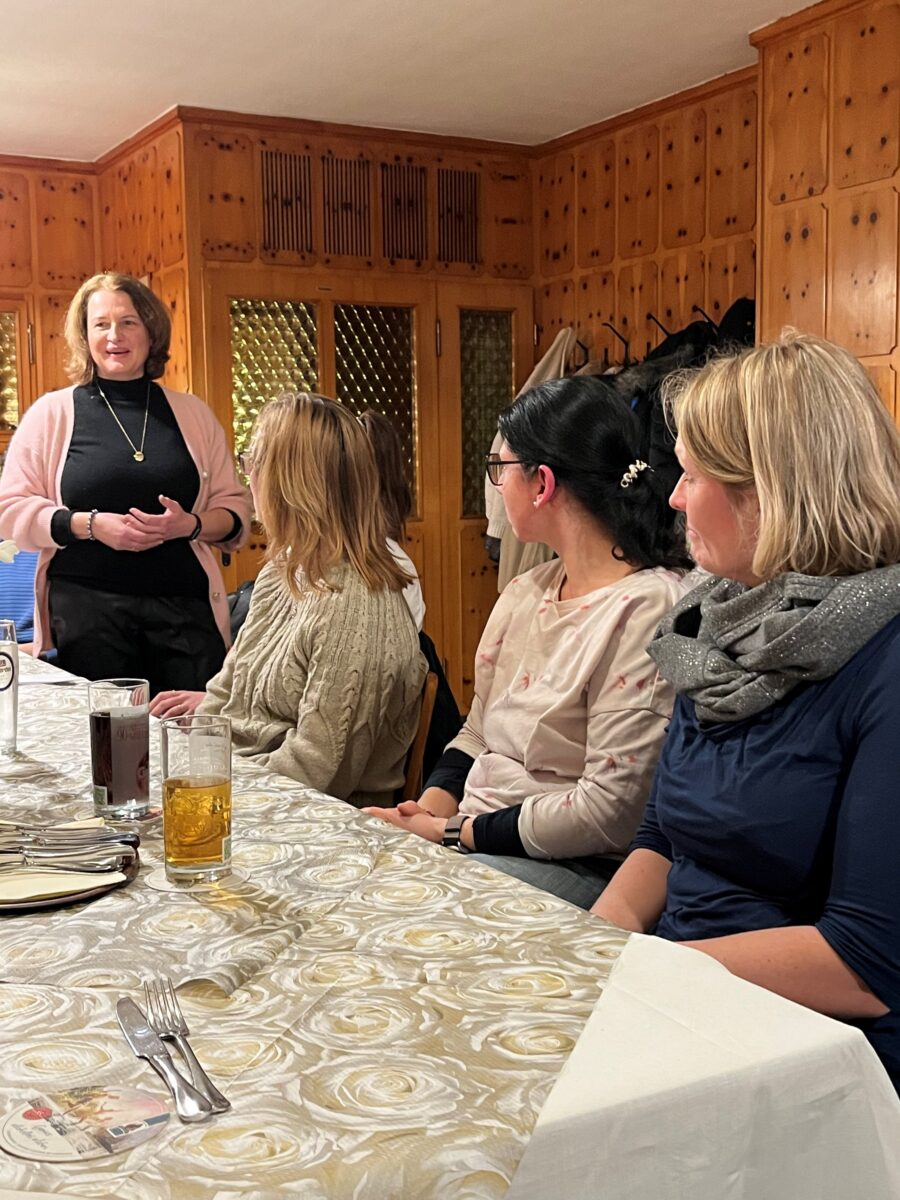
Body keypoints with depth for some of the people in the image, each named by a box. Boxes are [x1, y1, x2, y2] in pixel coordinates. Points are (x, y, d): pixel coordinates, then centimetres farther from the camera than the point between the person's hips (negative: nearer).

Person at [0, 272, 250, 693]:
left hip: (185, 607, 1)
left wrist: (191, 524, -10)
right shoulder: (50, 413, 7)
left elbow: (235, 506, 12)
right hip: (86, 608, -1)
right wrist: (90, 524, -11)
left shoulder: (192, 414, 12)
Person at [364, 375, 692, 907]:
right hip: (471, 838, 8)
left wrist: (455, 833, -15)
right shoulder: (526, 592, 12)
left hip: (576, 868, -8)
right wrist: (432, 805, -2)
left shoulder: (649, 609, -16)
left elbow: (610, 811, -20)